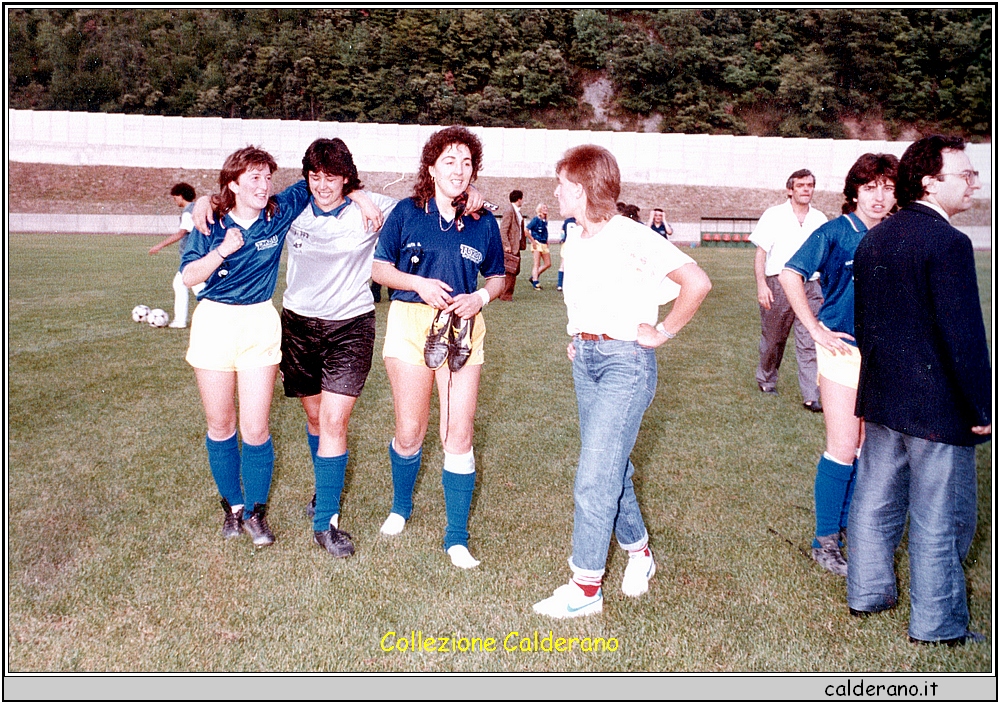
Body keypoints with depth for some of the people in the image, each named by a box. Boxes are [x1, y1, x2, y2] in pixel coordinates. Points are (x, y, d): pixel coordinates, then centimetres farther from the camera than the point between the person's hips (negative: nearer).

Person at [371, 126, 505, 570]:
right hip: (411, 322, -1)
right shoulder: (406, 212, 2)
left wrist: (480, 297, -8)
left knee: (459, 435, -3)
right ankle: (401, 507, 36)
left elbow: (498, 278, 14)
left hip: (463, 329, 1)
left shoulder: (483, 221, 6)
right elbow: (378, 267, 4)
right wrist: (419, 283, -12)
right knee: (410, 431, 6)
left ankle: (457, 537, 10)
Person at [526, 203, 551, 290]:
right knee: (536, 264, -8)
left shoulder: (545, 221, 12)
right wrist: (532, 241, -14)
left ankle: (534, 277, 18)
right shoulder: (536, 219, -9)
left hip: (544, 244, 8)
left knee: (548, 263, 8)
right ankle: (535, 282, -7)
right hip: (537, 244, -8)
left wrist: (546, 241, 15)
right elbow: (526, 230, -13)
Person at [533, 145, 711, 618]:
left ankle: (586, 587, 1)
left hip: (626, 360, -8)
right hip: (585, 358, 8)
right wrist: (577, 338, 15)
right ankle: (639, 551, 35)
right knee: (611, 465, 16)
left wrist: (663, 332, -13)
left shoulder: (633, 238, -15)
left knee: (594, 475, -9)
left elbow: (697, 283, -21)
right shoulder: (573, 243, 10)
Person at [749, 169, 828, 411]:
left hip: (810, 286, 2)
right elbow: (760, 252, -1)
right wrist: (761, 285, -11)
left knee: (810, 343, -4)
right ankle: (766, 380, 31)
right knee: (773, 338, 9)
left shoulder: (819, 219, 11)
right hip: (778, 285, -2)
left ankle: (811, 397, -3)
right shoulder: (774, 215, 3)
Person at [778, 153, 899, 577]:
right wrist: (815, 330, -11)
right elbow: (790, 275, -9)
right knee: (843, 448, -5)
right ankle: (826, 540, 8)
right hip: (844, 350, -5)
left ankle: (851, 523, 30)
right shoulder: (836, 233, -8)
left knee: (869, 447, 12)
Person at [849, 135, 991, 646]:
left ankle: (866, 593, 32)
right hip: (938, 407, -8)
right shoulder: (948, 243, -18)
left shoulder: (873, 240, 8)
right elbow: (964, 335, -20)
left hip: (881, 400, 8)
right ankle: (937, 624, 18)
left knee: (875, 502, 18)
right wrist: (982, 409, -11)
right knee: (940, 521, 5)